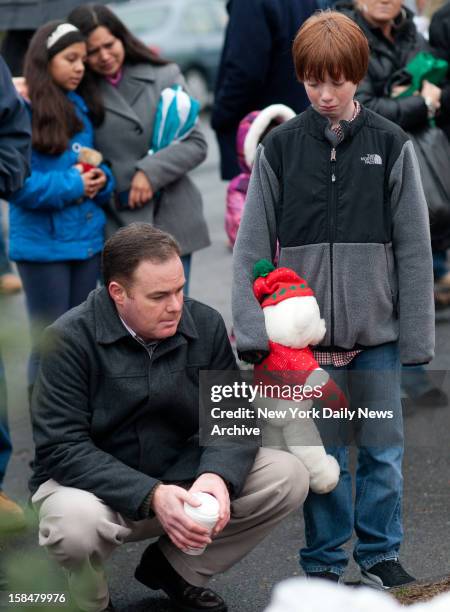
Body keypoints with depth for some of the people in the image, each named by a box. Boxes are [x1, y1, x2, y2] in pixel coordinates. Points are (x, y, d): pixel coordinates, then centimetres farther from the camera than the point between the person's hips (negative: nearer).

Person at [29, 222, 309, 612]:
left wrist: (218, 475, -29)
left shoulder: (205, 324, -4)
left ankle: (174, 570, 7)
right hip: (94, 485, -5)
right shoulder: (69, 340, -18)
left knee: (288, 477, -12)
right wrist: (151, 496, -35)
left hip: (181, 475, 5)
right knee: (75, 522, -40)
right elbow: (63, 448, -23)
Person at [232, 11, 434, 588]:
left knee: (382, 452, 7)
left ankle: (379, 555, 24)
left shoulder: (390, 145, 0)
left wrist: (417, 337, -2)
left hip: (375, 333, 0)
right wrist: (253, 331, -8)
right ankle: (323, 563, 21)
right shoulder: (280, 147, 0)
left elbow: (413, 248, 1)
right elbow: (252, 245, 0)